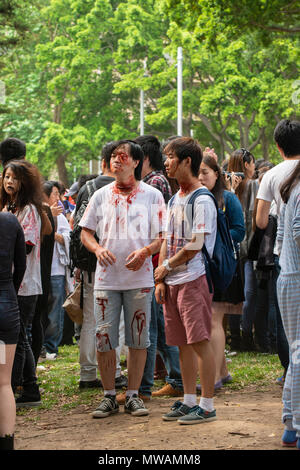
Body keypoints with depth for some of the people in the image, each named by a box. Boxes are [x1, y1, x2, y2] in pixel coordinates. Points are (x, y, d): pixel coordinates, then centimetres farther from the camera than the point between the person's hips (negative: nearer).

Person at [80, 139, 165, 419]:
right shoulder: (101, 195, 9)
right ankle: (109, 396, 11)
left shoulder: (152, 196, 3)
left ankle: (133, 395, 13)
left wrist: (144, 252, -17)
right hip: (106, 278, 2)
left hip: (139, 278, -2)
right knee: (104, 338, 0)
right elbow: (85, 232, 12)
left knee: (138, 338, 3)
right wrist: (97, 248, -9)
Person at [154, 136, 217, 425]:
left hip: (194, 278, -8)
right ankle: (189, 401, 18)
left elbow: (194, 246, -15)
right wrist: (160, 281, 9)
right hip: (172, 282, 8)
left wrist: (166, 266, -3)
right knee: (183, 344, 11)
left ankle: (207, 406, -4)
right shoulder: (174, 200, 17)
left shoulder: (202, 201, -10)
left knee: (200, 341, -7)